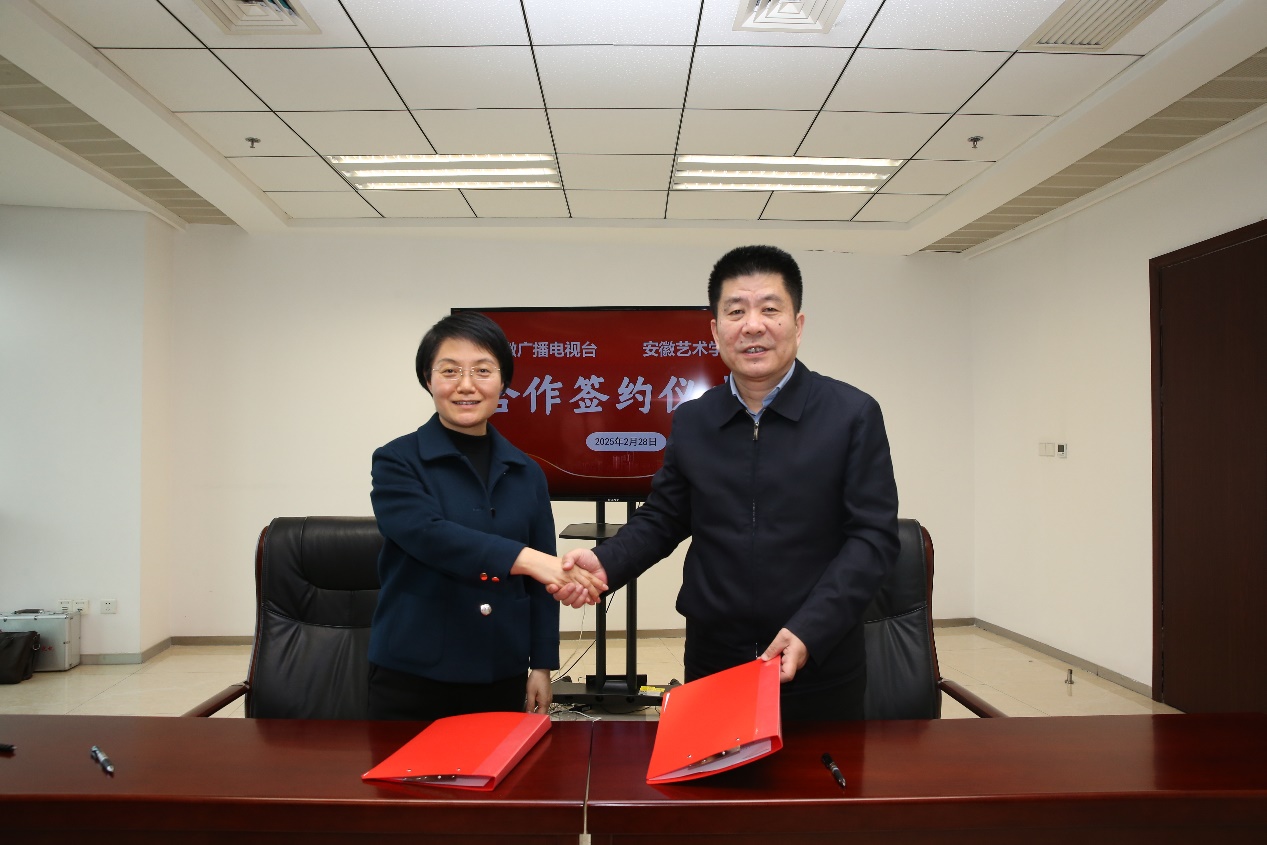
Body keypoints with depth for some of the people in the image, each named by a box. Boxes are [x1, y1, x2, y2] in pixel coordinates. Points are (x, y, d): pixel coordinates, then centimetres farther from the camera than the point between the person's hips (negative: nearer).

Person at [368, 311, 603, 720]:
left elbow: (541, 576, 9)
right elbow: (428, 534, -22)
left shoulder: (526, 473, 6)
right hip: (412, 679, -3)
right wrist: (522, 558, -34)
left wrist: (542, 664, 5)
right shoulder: (397, 461, -4)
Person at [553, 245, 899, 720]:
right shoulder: (691, 422, 4)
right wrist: (605, 564, -8)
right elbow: (663, 518, 12)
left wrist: (809, 631, -18)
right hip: (712, 665, 3)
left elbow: (873, 536, -8)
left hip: (819, 670, -2)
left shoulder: (853, 414, -6)